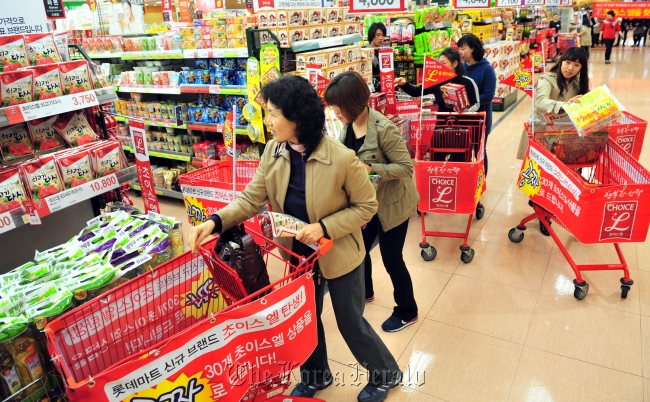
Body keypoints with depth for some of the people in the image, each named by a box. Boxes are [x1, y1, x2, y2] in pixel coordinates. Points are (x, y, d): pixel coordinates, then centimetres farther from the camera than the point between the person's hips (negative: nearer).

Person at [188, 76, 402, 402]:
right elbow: (253, 197, -6)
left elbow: (366, 206, -16)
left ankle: (386, 373, 43)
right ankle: (315, 376, 50)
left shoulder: (341, 158, -27)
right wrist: (215, 222, -20)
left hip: (339, 255, -5)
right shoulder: (273, 151, -11)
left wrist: (325, 227, -27)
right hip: (299, 254, 5)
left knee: (350, 322, 13)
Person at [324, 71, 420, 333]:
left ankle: (407, 312, 30)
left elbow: (406, 166, -24)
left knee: (391, 258, 6)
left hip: (392, 203, -7)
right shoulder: (348, 125, -5)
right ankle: (365, 292, 49)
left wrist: (371, 169, -33)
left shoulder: (384, 129, -28)